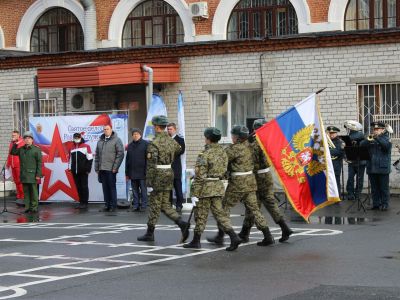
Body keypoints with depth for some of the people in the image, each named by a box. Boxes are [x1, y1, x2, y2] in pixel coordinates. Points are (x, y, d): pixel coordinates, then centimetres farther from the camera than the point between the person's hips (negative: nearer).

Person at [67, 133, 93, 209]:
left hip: (83, 171, -5)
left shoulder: (86, 146, -2)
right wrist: (70, 168, 13)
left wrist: (88, 169, -7)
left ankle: (85, 203, -1)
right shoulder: (71, 147, 14)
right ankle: (81, 202, 12)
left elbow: (90, 159, -4)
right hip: (75, 171, 5)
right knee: (78, 187, 7)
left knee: (84, 187, -3)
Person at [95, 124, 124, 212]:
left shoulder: (116, 140, -3)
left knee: (112, 187, -2)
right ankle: (107, 205, 14)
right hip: (102, 169, 6)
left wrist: (115, 167, -13)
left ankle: (113, 205, 3)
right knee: (105, 188, 8)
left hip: (111, 169, -6)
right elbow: (97, 155, 19)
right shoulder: (100, 141, 16)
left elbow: (120, 154, -8)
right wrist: (96, 168, 13)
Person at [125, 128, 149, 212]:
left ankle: (143, 205, 5)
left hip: (142, 172, -5)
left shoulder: (145, 144, -3)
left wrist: (147, 171, -12)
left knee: (143, 190, 0)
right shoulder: (130, 146, 14)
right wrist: (127, 173, 14)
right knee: (135, 190, 8)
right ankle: (135, 205, 13)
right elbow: (127, 160, 17)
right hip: (133, 173, 5)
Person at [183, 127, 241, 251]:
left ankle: (196, 241, 15)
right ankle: (234, 237, -6)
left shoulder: (205, 154, -15)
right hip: (219, 186, 7)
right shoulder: (222, 152, 7)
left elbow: (199, 176, -16)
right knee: (219, 212, 8)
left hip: (206, 187, -7)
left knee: (201, 214, 5)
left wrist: (194, 193, -13)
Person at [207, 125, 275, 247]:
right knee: (254, 208, 8)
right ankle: (268, 236, 1)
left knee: (224, 207, 6)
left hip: (237, 183, -7)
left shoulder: (235, 148, -14)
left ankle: (220, 236, 8)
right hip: (251, 181, 7)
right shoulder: (248, 146, 8)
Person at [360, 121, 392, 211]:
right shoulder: (370, 139, 12)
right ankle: (376, 204, 15)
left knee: (384, 188, 1)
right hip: (372, 169, 4)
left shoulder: (386, 139, 2)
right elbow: (361, 145, -1)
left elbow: (387, 145, -20)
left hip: (383, 169, -4)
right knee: (374, 188, 9)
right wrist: (368, 140, -19)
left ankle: (384, 204, 7)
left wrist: (377, 138, -26)